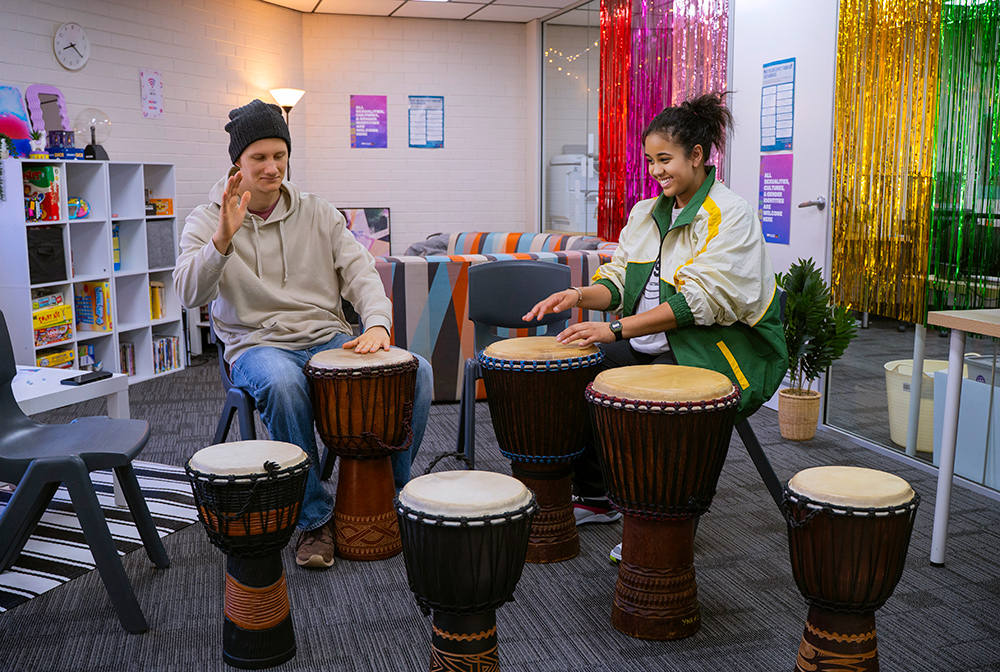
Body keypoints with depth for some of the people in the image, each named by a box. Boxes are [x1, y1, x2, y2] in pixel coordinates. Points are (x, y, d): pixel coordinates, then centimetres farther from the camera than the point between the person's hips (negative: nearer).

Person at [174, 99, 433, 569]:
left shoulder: (318, 213, 12)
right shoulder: (207, 221, 2)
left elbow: (360, 271, 5)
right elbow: (190, 294, -13)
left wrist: (377, 324, -16)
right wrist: (223, 240, -31)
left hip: (330, 339, 4)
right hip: (258, 345, -3)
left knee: (416, 371, -19)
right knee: (282, 384, -40)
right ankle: (315, 518, -21)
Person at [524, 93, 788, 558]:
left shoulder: (731, 215, -12)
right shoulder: (646, 213, 12)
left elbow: (698, 301, -23)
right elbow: (619, 281, 10)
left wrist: (617, 330, -29)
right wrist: (580, 296, -13)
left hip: (713, 349, -8)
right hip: (648, 344, 8)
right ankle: (594, 497, 8)